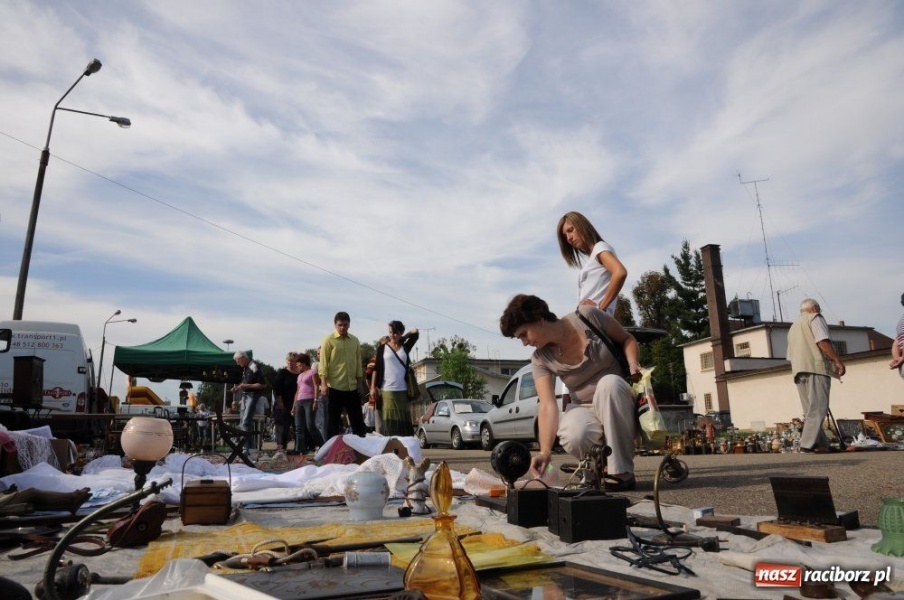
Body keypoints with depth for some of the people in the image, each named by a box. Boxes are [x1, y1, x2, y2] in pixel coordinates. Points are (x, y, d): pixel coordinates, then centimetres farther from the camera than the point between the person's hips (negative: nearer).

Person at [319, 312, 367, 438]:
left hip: (352, 387, 4)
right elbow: (323, 363, -7)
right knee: (333, 420, 4)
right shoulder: (328, 340, -3)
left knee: (357, 419, 8)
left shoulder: (355, 341, 10)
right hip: (335, 387, -4)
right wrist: (324, 384, -14)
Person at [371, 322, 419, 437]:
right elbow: (376, 368, 6)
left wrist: (401, 339, 16)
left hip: (403, 390, 2)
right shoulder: (382, 347, 7)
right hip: (386, 390, -2)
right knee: (389, 422, -4)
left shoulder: (405, 347, 12)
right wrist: (373, 387, 0)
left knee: (403, 421, -2)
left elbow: (415, 333, 14)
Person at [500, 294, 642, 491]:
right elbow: (547, 406, -20)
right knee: (574, 438, -34)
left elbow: (627, 339, -2)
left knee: (609, 382, -36)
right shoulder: (541, 359, -11)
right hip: (585, 408, 1)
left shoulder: (587, 316, -16)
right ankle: (605, 463, 2)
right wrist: (545, 451, -34)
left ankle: (621, 472, -24)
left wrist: (632, 362, -24)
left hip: (622, 404, -1)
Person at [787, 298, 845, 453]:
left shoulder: (794, 326, 30)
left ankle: (821, 444, 0)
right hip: (816, 366, -8)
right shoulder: (815, 318, 6)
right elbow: (823, 341, -10)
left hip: (799, 370, 8)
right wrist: (837, 360, -11)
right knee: (817, 409, -14)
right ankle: (808, 443, -22)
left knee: (811, 411, 5)